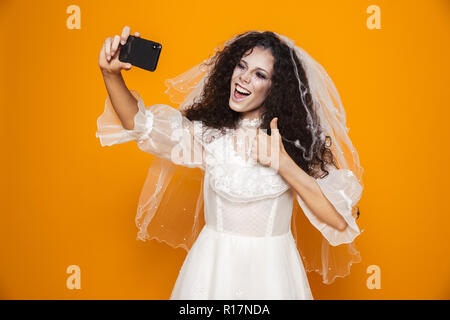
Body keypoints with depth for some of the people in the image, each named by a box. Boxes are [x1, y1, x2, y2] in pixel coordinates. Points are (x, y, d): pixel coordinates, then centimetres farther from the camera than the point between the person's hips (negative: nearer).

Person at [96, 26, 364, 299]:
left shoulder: (294, 139, -8)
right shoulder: (209, 131, -3)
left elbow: (339, 220, -16)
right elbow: (138, 122, -7)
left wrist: (282, 163, -24)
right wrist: (112, 74, -23)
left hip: (272, 268, -1)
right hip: (212, 265, 2)